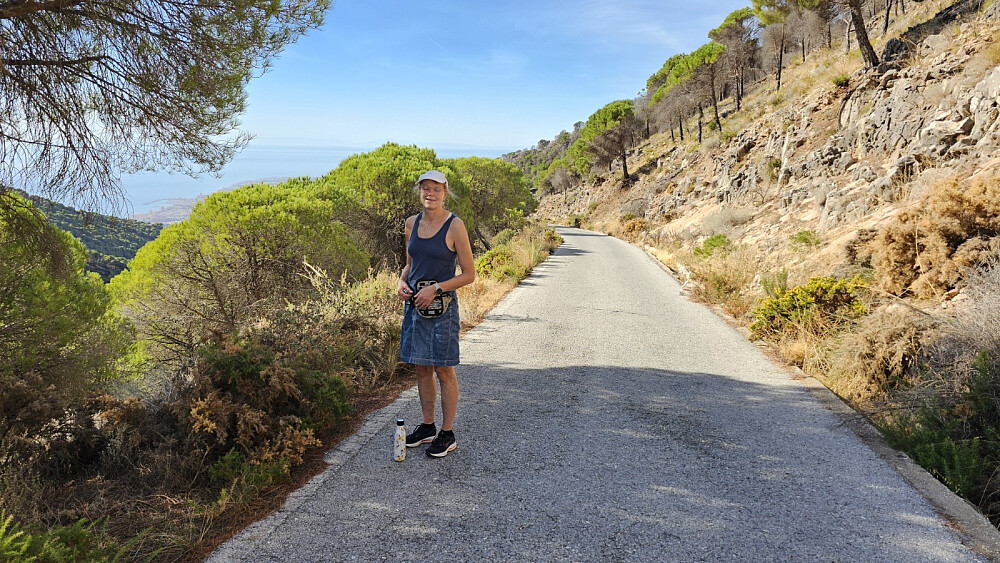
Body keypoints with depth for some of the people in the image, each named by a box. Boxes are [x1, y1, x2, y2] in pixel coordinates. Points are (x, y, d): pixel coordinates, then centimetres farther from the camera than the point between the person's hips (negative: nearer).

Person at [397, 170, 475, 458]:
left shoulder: (454, 226, -10)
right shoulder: (412, 223, 7)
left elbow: (469, 274, -9)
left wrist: (436, 288, -17)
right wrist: (402, 281, -1)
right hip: (414, 304, 6)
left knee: (444, 371, 3)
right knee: (422, 369, 13)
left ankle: (447, 434, 16)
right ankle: (427, 427, 28)